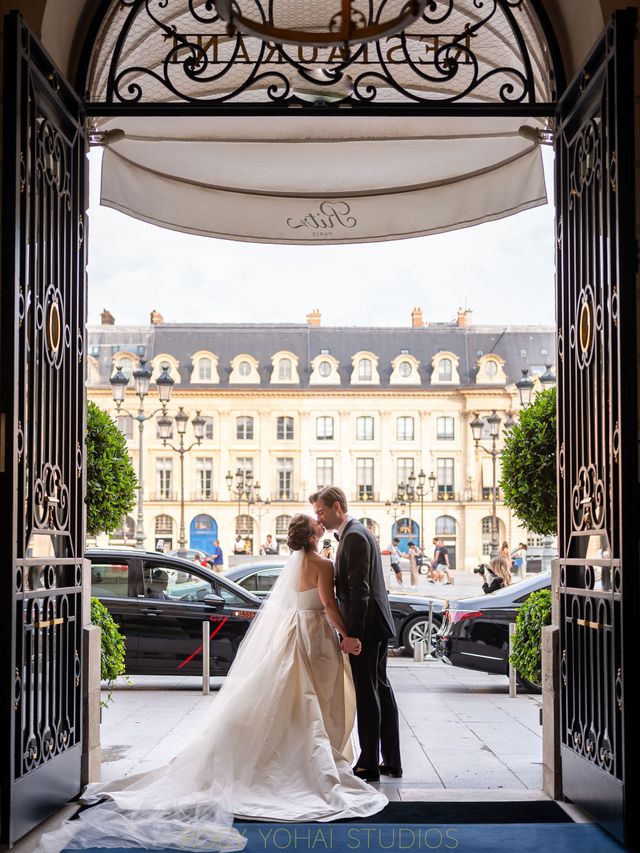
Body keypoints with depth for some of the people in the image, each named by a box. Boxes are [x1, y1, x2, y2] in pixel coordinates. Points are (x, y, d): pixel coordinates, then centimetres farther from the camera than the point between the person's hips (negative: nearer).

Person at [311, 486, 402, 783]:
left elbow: (359, 590, -22)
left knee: (367, 693, -4)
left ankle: (369, 764, 2)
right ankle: (391, 761, 20)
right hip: (377, 625, 10)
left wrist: (352, 634, -23)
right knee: (380, 689, 13)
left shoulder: (354, 536, -16)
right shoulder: (358, 532, 16)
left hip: (365, 626, -10)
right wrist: (352, 630, 19)